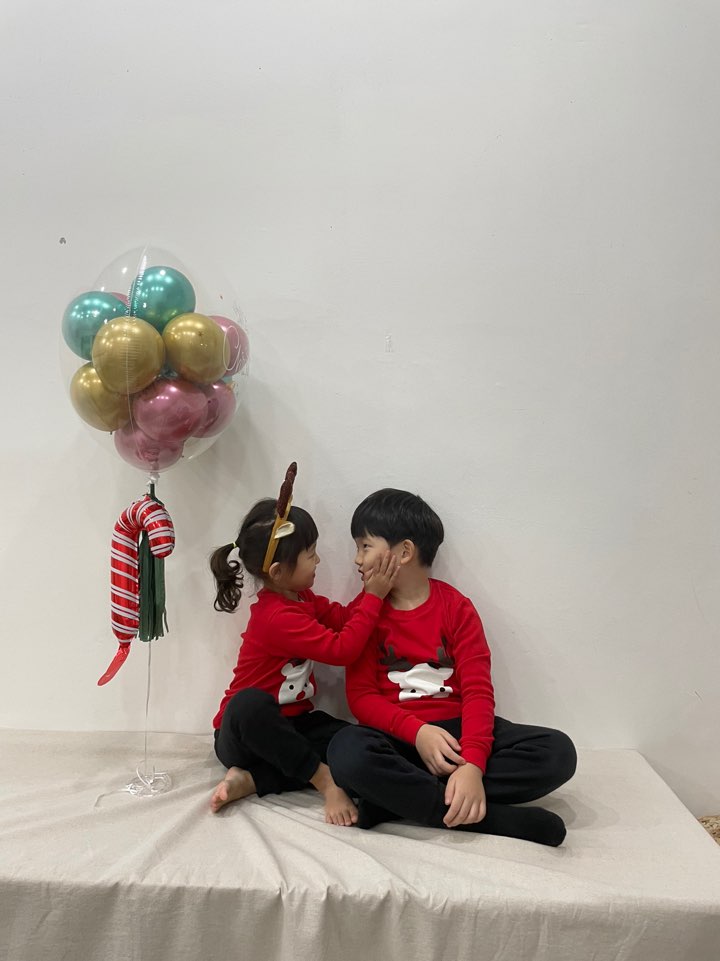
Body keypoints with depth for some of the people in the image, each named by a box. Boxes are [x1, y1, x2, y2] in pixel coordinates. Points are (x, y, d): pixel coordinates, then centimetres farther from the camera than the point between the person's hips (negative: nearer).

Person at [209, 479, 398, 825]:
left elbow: (342, 619, 4)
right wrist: (374, 596, -23)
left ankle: (251, 780, -13)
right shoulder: (277, 616, -27)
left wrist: (370, 590, -11)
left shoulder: (301, 597, 3)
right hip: (244, 731, -8)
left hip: (291, 722, 8)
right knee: (250, 703, -44)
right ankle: (326, 780, -27)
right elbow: (341, 649, -26)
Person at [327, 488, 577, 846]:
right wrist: (416, 731, -21)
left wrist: (473, 764, -26)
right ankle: (501, 819, -29)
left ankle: (398, 798, -25)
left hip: (454, 729, 1)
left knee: (558, 751, -22)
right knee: (346, 751, -35)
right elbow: (361, 695, -2)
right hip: (399, 737, -1)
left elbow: (478, 689, -8)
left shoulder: (457, 608, 1)